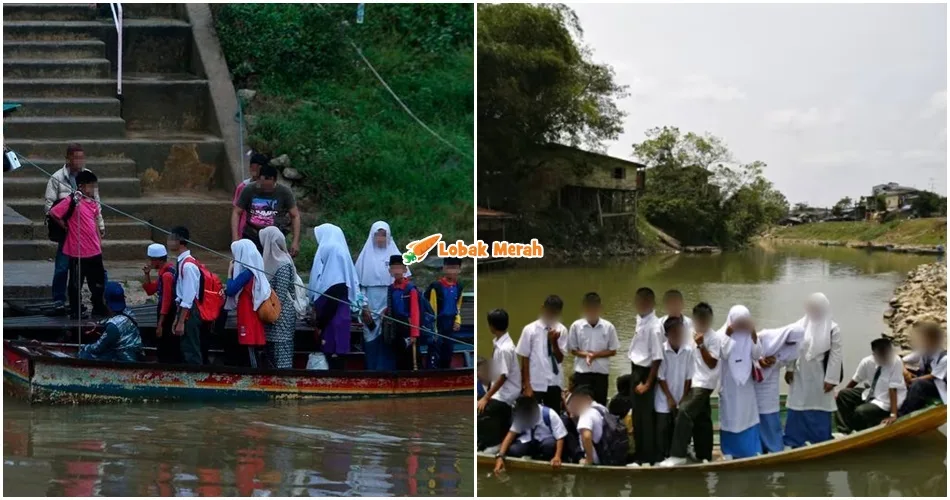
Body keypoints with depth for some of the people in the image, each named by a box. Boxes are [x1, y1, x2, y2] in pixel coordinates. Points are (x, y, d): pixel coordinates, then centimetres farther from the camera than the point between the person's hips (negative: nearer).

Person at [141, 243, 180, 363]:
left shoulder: (167, 275, -19)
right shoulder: (164, 272, 11)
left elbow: (167, 301, -22)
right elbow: (150, 290, 21)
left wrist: (160, 324, -21)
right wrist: (147, 274, 6)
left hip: (168, 318, -10)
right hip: (168, 317, 10)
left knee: (165, 351, -3)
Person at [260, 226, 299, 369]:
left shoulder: (283, 265, -16)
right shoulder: (271, 259, 7)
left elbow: (281, 294, -17)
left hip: (281, 315, -8)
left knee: (282, 352, -6)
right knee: (270, 349, 12)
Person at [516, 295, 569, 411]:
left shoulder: (561, 330, 1)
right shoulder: (530, 330, -7)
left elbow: (560, 359, -1)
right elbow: (525, 359, -5)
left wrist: (554, 341, -18)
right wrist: (527, 386, -8)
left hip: (554, 383, 3)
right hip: (535, 383, -3)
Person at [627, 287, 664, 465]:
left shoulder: (654, 326, -19)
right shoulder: (640, 321, 7)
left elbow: (657, 358, -20)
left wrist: (648, 383, -17)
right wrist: (635, 376, 13)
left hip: (646, 373, -9)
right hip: (636, 372, 9)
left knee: (645, 416, 0)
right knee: (637, 415, 16)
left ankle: (648, 456, 10)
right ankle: (640, 454, 28)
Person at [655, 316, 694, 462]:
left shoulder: (688, 351, -6)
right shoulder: (661, 350, -11)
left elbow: (689, 377, -1)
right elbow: (660, 377, -8)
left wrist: (683, 399, -4)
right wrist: (670, 398, -9)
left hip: (681, 400, 2)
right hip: (664, 400, -2)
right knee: (663, 430, 2)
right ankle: (660, 459, 8)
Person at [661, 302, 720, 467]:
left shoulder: (714, 339, -9)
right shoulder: (691, 334, 11)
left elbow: (712, 364, -14)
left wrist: (701, 345, -21)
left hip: (704, 384, -8)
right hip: (694, 382, 8)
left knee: (685, 412, -21)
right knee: (700, 418, 14)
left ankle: (678, 454, -24)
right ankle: (703, 454, 22)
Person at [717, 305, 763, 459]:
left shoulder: (749, 335, 2)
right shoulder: (722, 334, -7)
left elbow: (757, 355, -6)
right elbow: (724, 354, -19)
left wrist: (754, 336, -16)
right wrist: (728, 335, -22)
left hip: (746, 384, 3)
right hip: (729, 385, -3)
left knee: (748, 417, 6)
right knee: (730, 418, 5)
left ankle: (750, 451, 12)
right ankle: (730, 453, 12)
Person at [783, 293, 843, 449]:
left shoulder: (833, 328, -8)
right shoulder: (800, 325, -1)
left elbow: (835, 354, -9)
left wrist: (831, 379, -12)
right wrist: (789, 369, 0)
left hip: (819, 378, -2)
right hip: (800, 377, 2)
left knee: (820, 413, 5)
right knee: (797, 411, 7)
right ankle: (796, 442, 18)